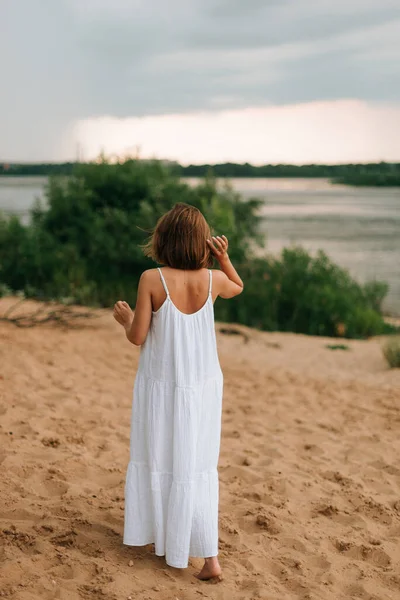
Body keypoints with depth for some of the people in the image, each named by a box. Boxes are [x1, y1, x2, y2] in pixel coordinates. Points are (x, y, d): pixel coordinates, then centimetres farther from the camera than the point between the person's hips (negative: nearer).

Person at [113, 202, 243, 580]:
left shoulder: (152, 280, -17)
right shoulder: (212, 279, -7)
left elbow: (138, 337, -10)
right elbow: (237, 288, 18)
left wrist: (125, 318, 8)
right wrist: (225, 258, 6)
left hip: (162, 387, -2)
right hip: (203, 386, 2)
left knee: (158, 461, 17)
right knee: (197, 468, 10)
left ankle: (163, 537, 34)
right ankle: (209, 556, 6)